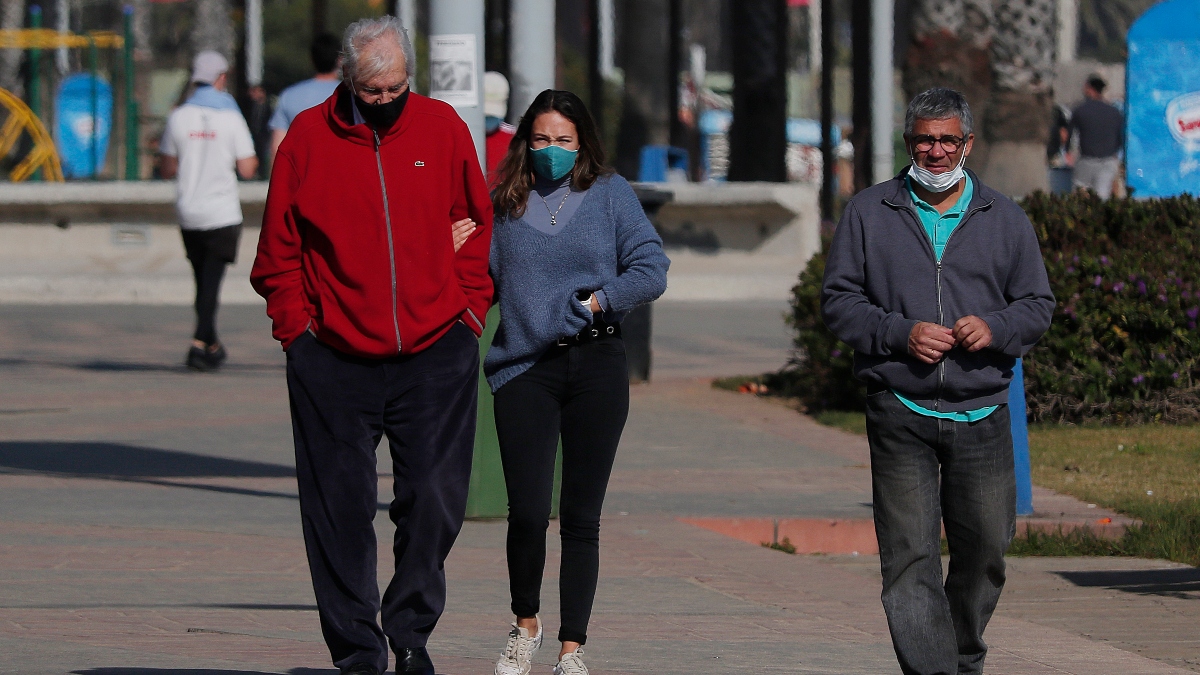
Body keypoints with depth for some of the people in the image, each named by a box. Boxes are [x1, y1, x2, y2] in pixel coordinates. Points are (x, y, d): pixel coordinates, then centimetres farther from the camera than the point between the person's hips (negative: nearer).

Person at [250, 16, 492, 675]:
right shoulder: (308, 137, 0)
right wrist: (296, 326, -3)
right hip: (333, 361, -1)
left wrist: (470, 307, 3)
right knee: (341, 512, 1)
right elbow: (278, 249, 5)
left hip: (435, 356, 1)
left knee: (435, 503, 0)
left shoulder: (442, 127, 4)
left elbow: (479, 225, 11)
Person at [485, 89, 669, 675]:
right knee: (527, 512, -9)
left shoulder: (611, 194, 7)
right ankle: (526, 626, 16)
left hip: (596, 366, 0)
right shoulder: (503, 203, 9)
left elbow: (651, 271, 1)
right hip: (524, 368, 0)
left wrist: (595, 302, -10)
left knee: (581, 517, 2)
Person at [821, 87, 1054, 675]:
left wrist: (995, 328, -9)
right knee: (909, 555, -9)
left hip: (981, 413, 2)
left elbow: (1037, 305, 13)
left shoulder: (1004, 219, 11)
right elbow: (838, 301, 6)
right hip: (901, 412, -2)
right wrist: (899, 334, -11)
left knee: (985, 548, 6)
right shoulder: (869, 213, 7)